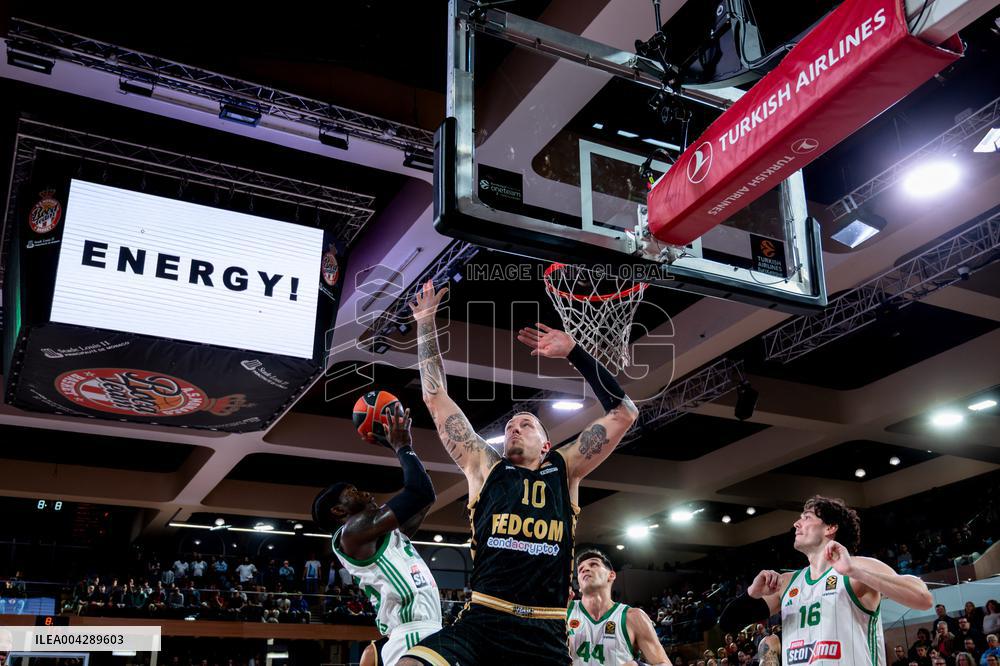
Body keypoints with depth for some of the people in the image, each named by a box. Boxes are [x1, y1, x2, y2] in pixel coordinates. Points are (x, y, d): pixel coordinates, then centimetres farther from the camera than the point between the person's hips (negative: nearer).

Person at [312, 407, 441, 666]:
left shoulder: (387, 534, 25)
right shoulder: (353, 531, -4)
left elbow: (424, 498, 31)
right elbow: (420, 491, -10)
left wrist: (403, 447, 30)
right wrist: (401, 446, 5)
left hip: (427, 638, 10)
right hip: (412, 642, -10)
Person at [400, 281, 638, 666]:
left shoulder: (564, 471, 16)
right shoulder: (484, 468, 15)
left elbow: (624, 413, 15)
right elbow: (436, 399, 17)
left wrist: (574, 353, 13)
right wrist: (425, 324, 19)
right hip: (480, 624, -1)